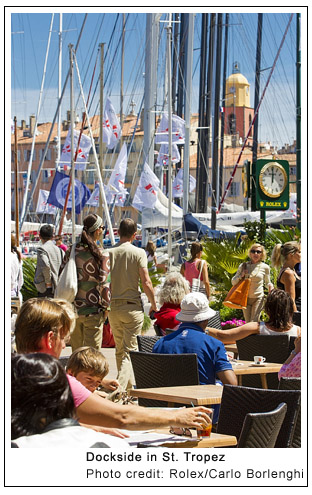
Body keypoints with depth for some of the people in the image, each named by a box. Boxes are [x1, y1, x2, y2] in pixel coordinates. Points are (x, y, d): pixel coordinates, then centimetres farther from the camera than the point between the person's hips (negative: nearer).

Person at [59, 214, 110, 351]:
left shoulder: (71, 251, 4)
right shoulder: (102, 255, -11)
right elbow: (103, 283, -14)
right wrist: (106, 305, -2)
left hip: (73, 308, 5)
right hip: (93, 311, -5)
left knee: (76, 351, 16)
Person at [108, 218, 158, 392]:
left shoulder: (109, 253, 1)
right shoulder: (138, 253, -7)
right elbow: (146, 282, -9)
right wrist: (154, 304, 3)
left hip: (113, 306, 4)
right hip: (132, 306, -3)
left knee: (120, 350, 15)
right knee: (130, 350, -2)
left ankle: (129, 386, 25)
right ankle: (120, 386, -17)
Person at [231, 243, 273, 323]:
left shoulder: (265, 267, -2)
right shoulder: (243, 266, 1)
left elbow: (267, 282, 13)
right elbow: (233, 282, 5)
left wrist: (270, 285, -11)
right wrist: (241, 276, -13)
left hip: (258, 298, -3)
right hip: (245, 298, 3)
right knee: (247, 323, 9)